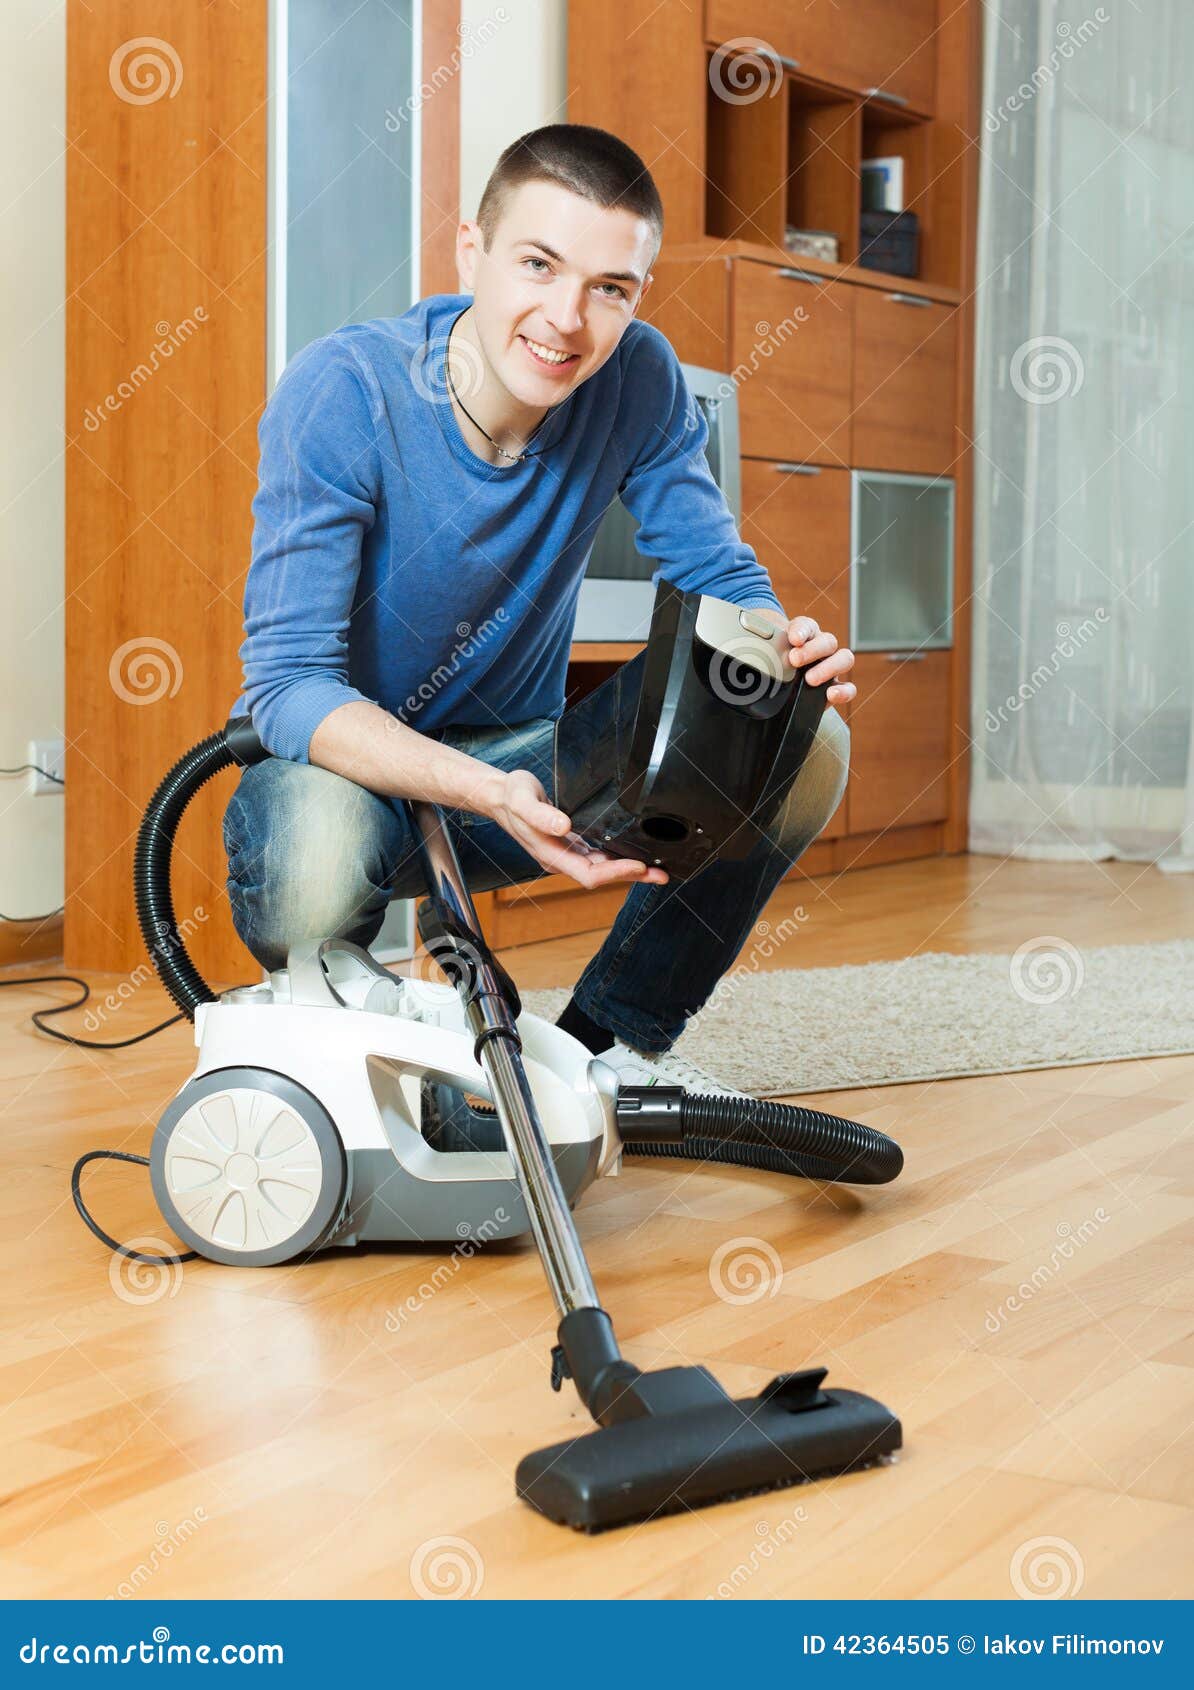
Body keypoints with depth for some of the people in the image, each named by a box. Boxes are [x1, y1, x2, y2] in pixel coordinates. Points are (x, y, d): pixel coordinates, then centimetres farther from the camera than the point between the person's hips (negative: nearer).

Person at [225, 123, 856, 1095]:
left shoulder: (640, 383, -11)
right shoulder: (339, 395, -23)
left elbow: (722, 584, -4)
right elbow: (290, 683, -27)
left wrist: (785, 654, -31)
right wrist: (488, 792, -44)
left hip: (520, 753, 4)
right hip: (343, 760, -4)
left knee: (806, 751, -16)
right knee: (319, 858, -40)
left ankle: (613, 1037, 5)